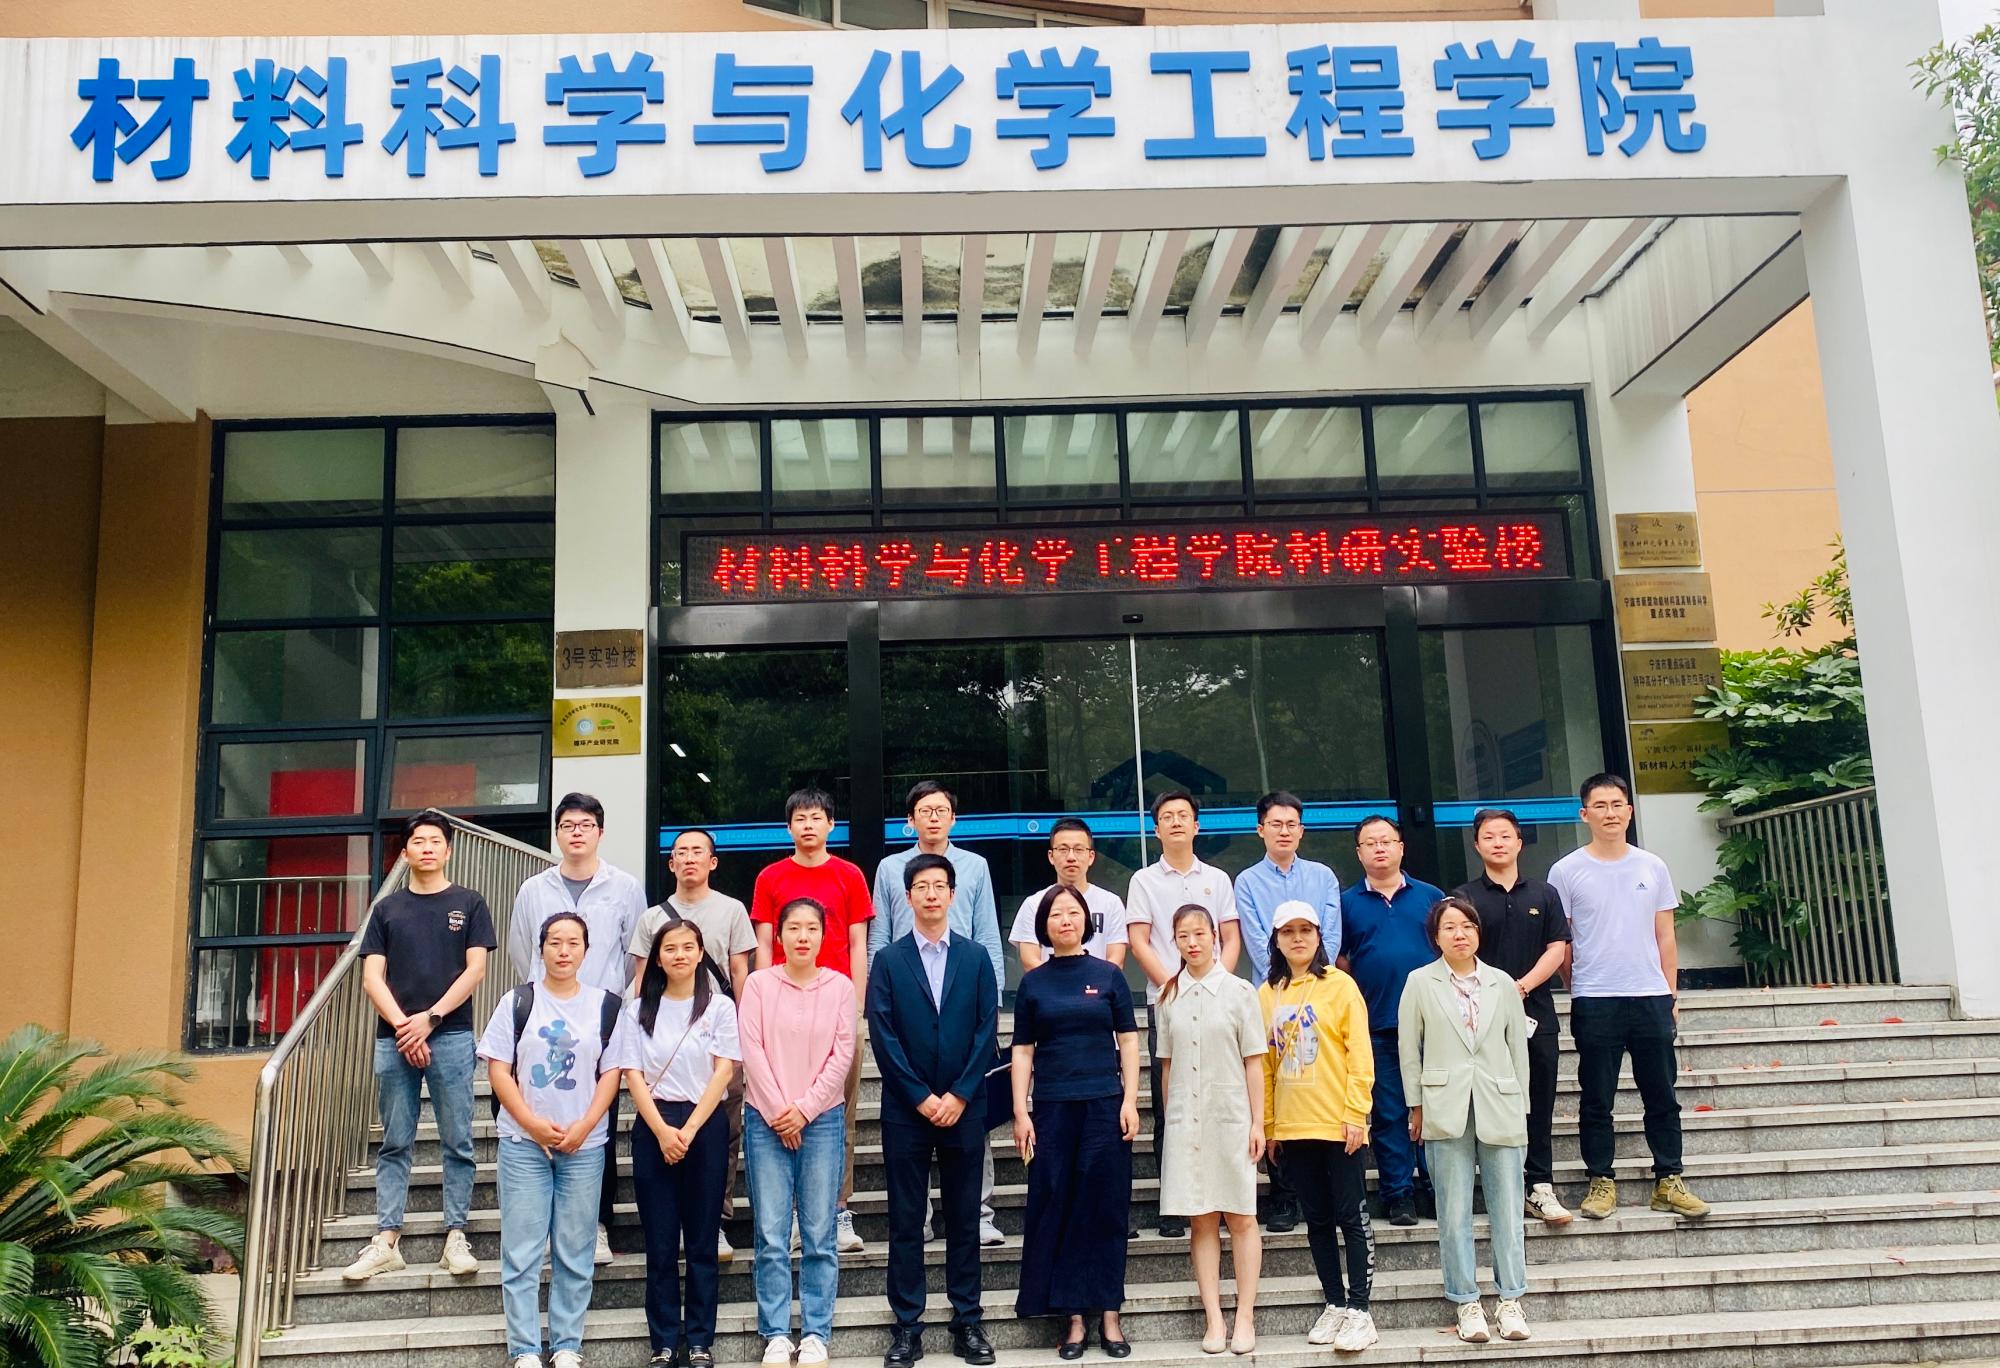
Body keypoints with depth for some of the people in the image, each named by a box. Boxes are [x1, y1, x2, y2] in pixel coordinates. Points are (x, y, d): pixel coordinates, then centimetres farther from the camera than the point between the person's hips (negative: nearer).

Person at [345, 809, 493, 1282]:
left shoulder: (469, 904, 8)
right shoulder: (386, 909, 13)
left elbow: (475, 969, -1)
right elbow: (372, 977, 5)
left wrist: (430, 1019, -10)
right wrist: (402, 1026, -9)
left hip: (451, 1036, -2)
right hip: (393, 1039, 2)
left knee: (457, 1143, 0)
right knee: (395, 1144, 6)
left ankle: (456, 1238, 5)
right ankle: (386, 1242, 9)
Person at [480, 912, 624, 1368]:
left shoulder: (606, 1005, 4)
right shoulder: (517, 1002, 2)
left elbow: (611, 1072, 3)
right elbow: (498, 1070, -1)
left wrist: (583, 1127, -9)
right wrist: (533, 1124, -11)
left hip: (584, 1145, 1)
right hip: (523, 1143, -1)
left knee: (575, 1254, 6)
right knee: (522, 1253, 1)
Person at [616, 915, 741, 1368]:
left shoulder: (719, 1007, 2)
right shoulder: (639, 1010, 7)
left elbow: (723, 1072, -4)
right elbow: (633, 1076, 1)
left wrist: (688, 1132, -11)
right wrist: (662, 1132, -11)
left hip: (706, 1126, -1)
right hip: (653, 1127, 1)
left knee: (702, 1241, 3)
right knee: (660, 1242, 4)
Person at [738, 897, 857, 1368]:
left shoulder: (840, 986, 4)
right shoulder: (759, 984, 2)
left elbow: (843, 1054, 0)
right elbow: (752, 1051, -3)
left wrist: (804, 1109, -6)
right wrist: (778, 1112, -8)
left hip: (822, 1119, 1)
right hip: (766, 1120, 0)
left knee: (819, 1235, 2)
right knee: (772, 1235, 0)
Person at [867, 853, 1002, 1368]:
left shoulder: (975, 957, 5)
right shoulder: (889, 960, 2)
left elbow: (987, 1030, 0)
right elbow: (883, 1036, -4)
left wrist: (959, 1096, -8)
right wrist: (922, 1097, -10)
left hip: (963, 1108, 1)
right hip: (906, 1110, -1)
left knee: (964, 1219, 7)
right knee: (906, 1221, 4)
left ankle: (967, 1322, 16)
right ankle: (907, 1327, 11)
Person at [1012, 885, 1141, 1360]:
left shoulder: (1108, 975, 4)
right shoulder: (1032, 983, 6)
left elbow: (1128, 1041, 4)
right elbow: (1023, 1051, 6)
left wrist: (1130, 1101, -3)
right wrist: (1020, 1112, 0)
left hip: (1105, 1105, -1)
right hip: (1052, 1107, 1)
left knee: (1105, 1209, 2)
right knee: (1055, 1209, 2)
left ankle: (1108, 1314, 11)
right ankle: (1073, 1316, 10)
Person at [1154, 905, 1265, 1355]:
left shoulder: (1239, 992, -1)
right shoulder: (1169, 997, 7)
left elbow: (1253, 1063, -1)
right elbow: (1167, 1066, 12)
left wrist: (1257, 1123, -4)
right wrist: (1168, 1119, 8)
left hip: (1231, 1118, -2)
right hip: (1186, 1120, 3)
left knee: (1241, 1218, 2)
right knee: (1201, 1221, 4)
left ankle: (1245, 1318, 9)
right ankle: (1214, 1319, 8)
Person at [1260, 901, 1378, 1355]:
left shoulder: (1339, 985, -4)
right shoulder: (1267, 994, 7)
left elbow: (1360, 1053, -7)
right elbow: (1264, 1062, 9)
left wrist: (1356, 1113, -12)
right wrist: (1267, 1124, 7)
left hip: (1338, 1125, -4)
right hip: (1291, 1128, 4)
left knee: (1352, 1217, 1)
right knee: (1317, 1220, 11)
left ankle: (1359, 1310, 7)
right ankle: (1335, 1304, 21)